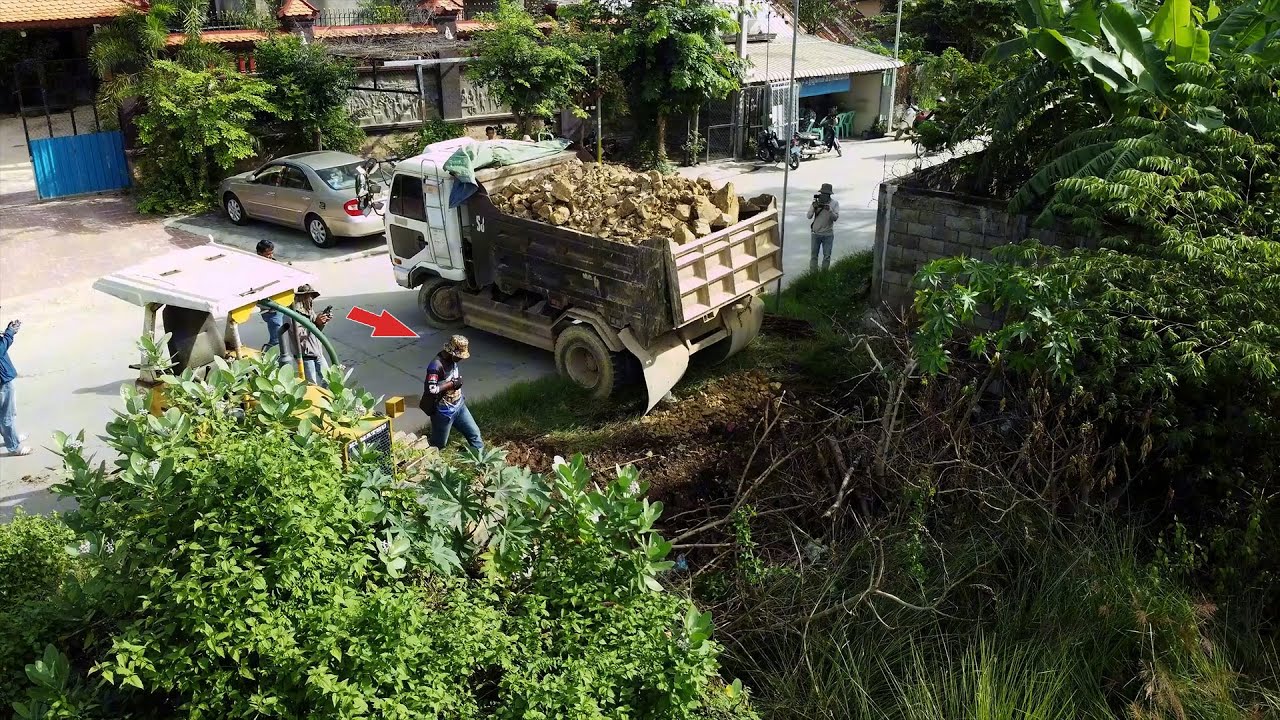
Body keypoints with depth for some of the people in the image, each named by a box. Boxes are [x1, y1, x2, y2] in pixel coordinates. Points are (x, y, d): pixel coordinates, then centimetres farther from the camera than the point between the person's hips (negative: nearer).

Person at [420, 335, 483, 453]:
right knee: (438, 445, 10)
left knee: (474, 433, 15)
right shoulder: (436, 366, -28)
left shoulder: (452, 359, -2)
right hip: (443, 411, -8)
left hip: (458, 406, 8)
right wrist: (452, 384, -27)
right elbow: (431, 390, -33)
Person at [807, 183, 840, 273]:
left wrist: (829, 210, -31)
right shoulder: (816, 202, -3)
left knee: (827, 256, 5)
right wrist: (814, 207, -25)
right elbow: (809, 216, -8)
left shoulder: (834, 203, -4)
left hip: (828, 234, 0)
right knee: (814, 255, 6)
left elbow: (835, 218, -14)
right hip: (816, 233, 0)